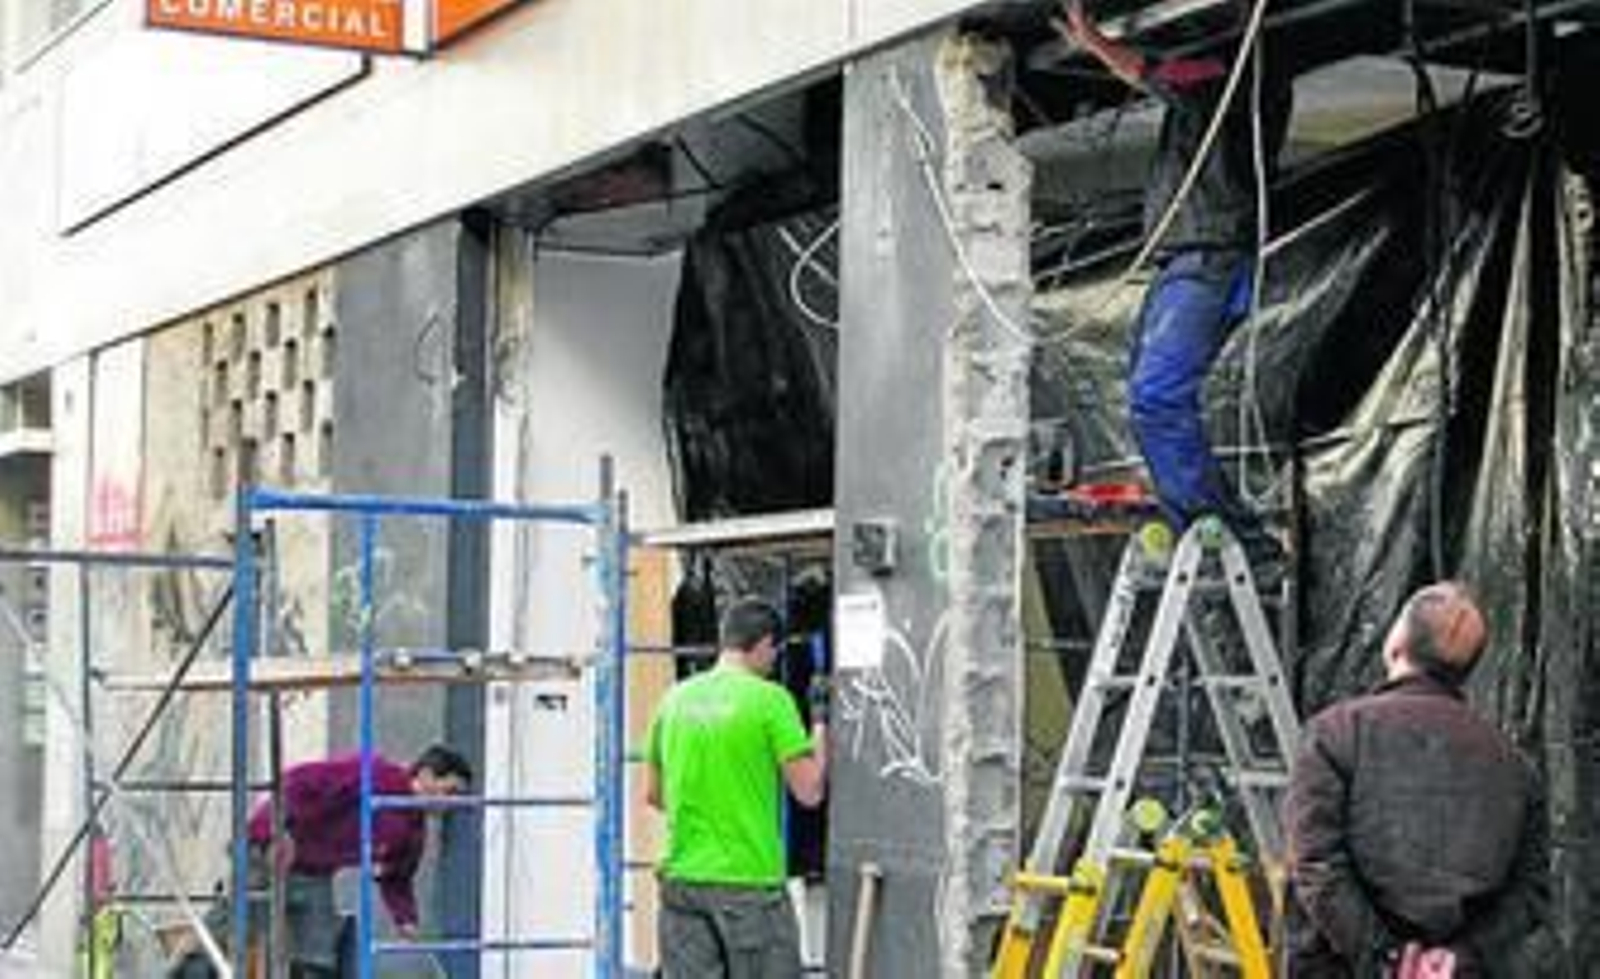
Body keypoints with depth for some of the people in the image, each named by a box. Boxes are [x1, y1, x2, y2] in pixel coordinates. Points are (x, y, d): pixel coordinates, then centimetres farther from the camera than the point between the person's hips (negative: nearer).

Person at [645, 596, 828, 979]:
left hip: (682, 879, 5)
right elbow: (808, 791, -9)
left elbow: (653, 793, 16)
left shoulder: (676, 698, 8)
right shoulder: (770, 699, -9)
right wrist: (820, 721, 3)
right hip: (750, 882, -5)